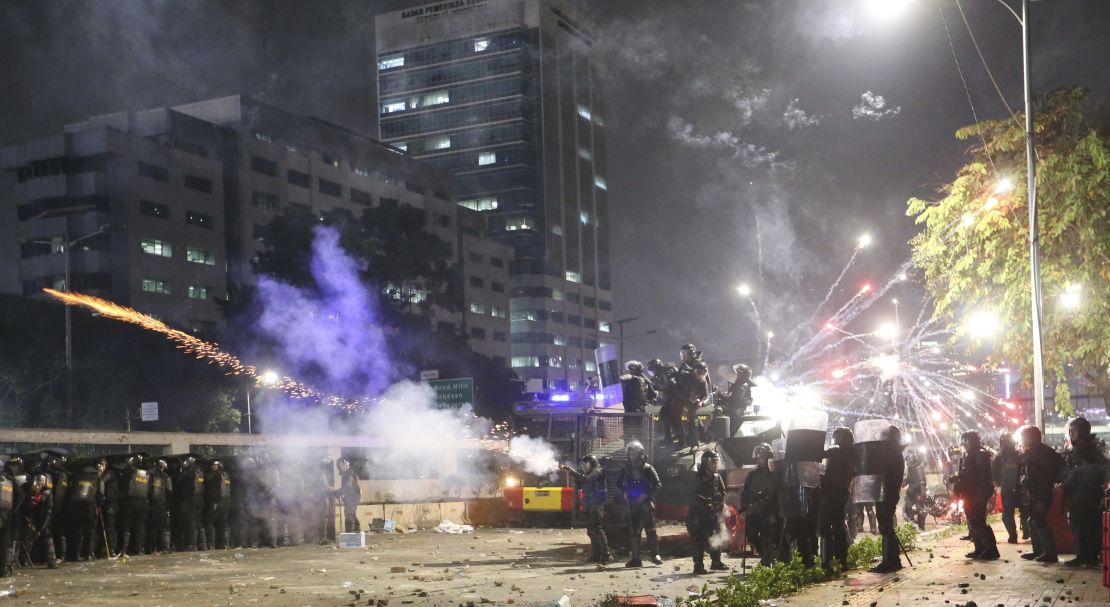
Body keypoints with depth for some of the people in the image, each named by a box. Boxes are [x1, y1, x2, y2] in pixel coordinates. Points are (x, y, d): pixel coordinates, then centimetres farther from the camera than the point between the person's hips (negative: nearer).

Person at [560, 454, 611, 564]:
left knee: (597, 529, -15)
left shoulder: (598, 471, -6)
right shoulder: (587, 474, 19)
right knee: (591, 530, 8)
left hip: (597, 505, -9)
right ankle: (596, 555, 14)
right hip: (588, 506, 9)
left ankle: (606, 555, -16)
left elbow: (586, 479, -23)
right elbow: (577, 487, 15)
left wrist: (571, 470, -24)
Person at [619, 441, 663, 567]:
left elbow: (658, 485, -6)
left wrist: (646, 495, -15)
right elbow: (620, 484, 22)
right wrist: (624, 493, 4)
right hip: (632, 505, 4)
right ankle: (635, 558, 9)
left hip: (646, 504, -4)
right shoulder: (626, 469, 10)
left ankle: (655, 555, 1)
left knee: (650, 530, -6)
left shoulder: (647, 468, -3)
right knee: (633, 532, 4)